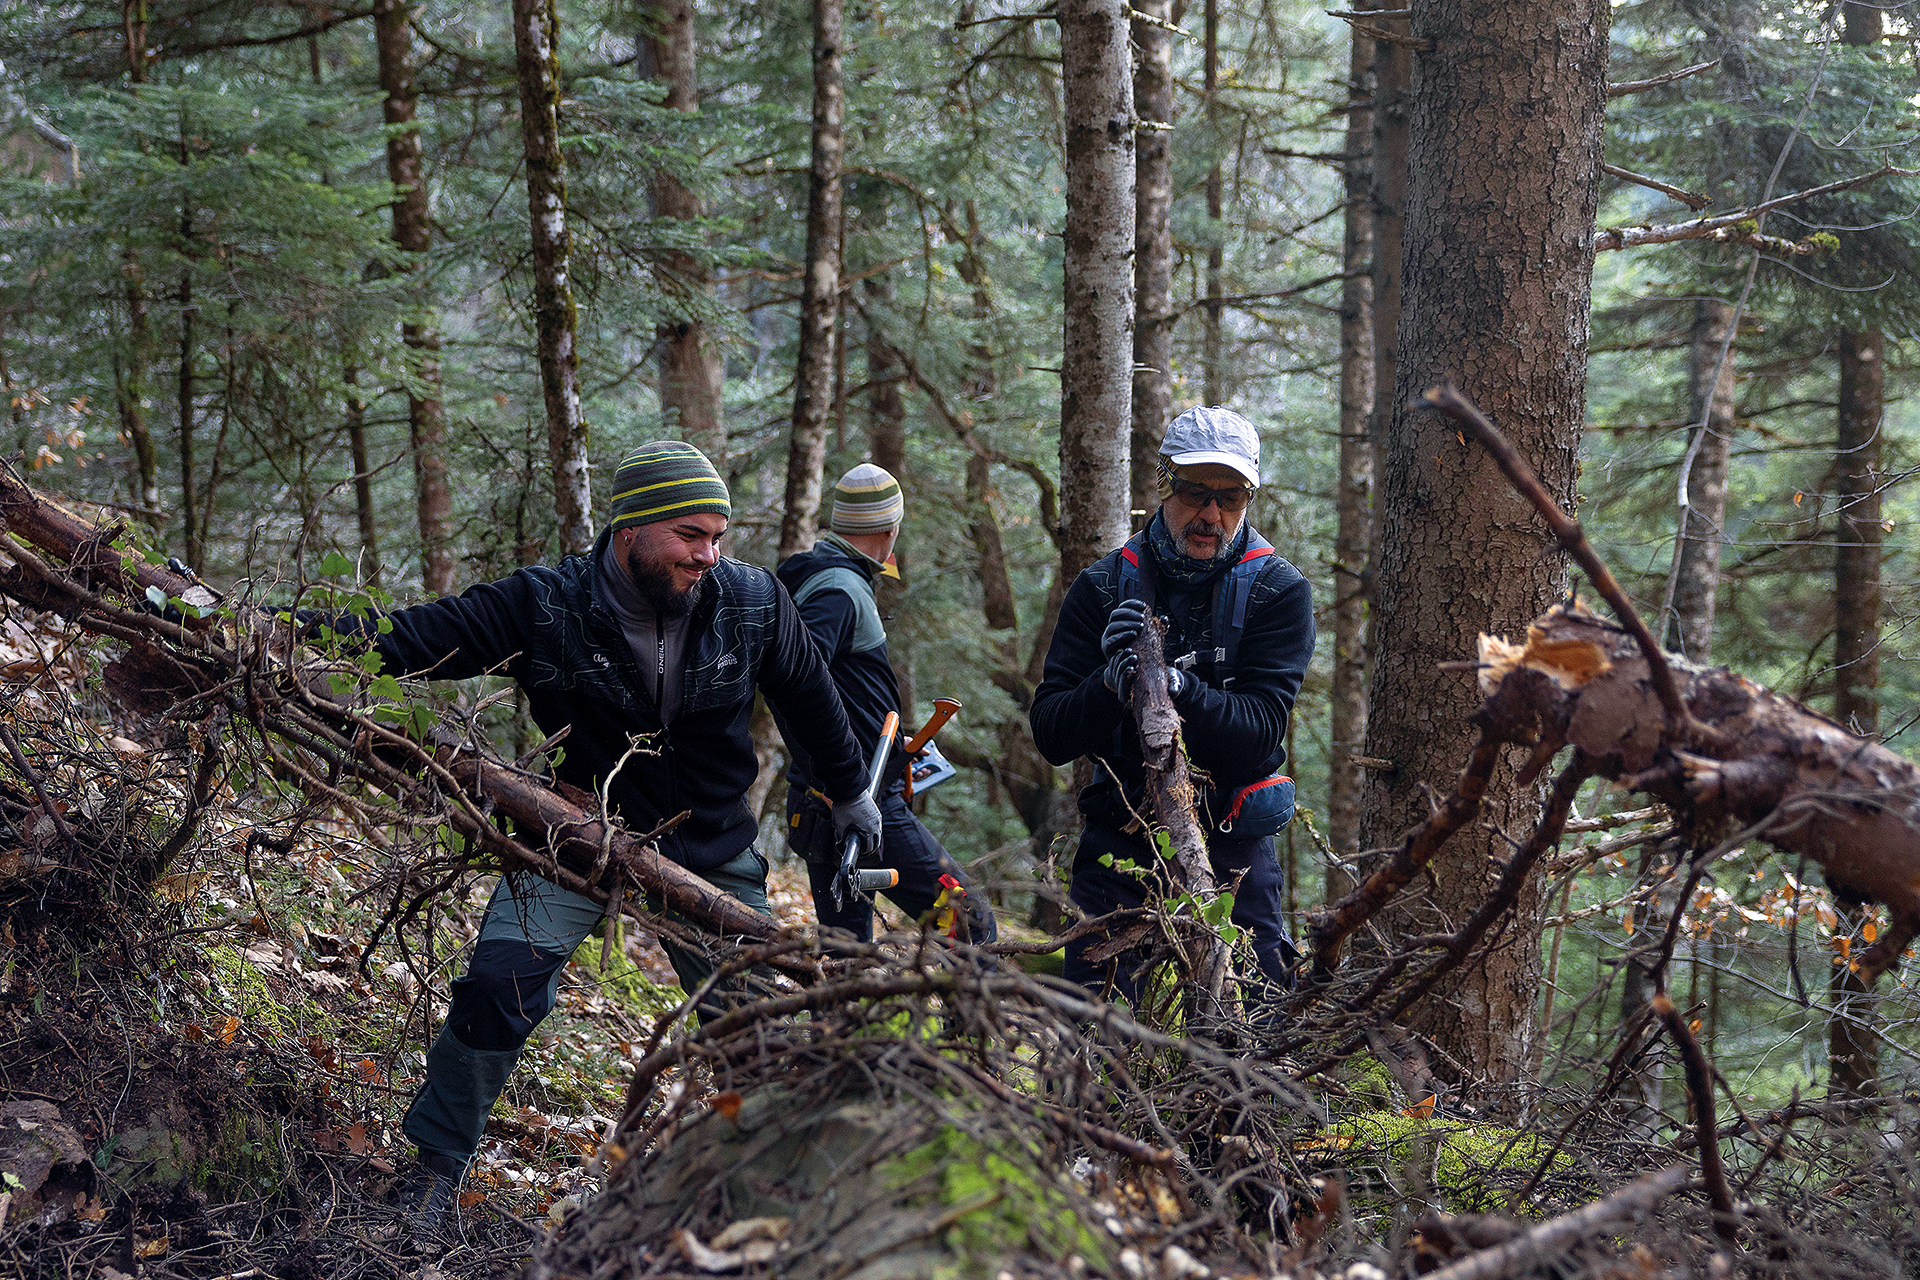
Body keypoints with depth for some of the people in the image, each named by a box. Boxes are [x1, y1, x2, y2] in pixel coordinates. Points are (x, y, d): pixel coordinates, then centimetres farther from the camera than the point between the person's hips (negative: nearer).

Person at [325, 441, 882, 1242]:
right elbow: (407, 637, -20)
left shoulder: (751, 604, -12)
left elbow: (807, 693, 7)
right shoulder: (542, 607, -20)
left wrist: (848, 790, 20)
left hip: (711, 851, 2)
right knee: (499, 984, -18)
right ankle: (435, 1169, 2)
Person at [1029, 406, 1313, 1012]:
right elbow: (1050, 735, -4)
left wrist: (1178, 688, -31)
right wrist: (1110, 683, -24)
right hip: (1119, 841, 1)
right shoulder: (1102, 587, 0)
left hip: (1232, 847, -1)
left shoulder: (1279, 591, -4)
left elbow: (1259, 735, -14)